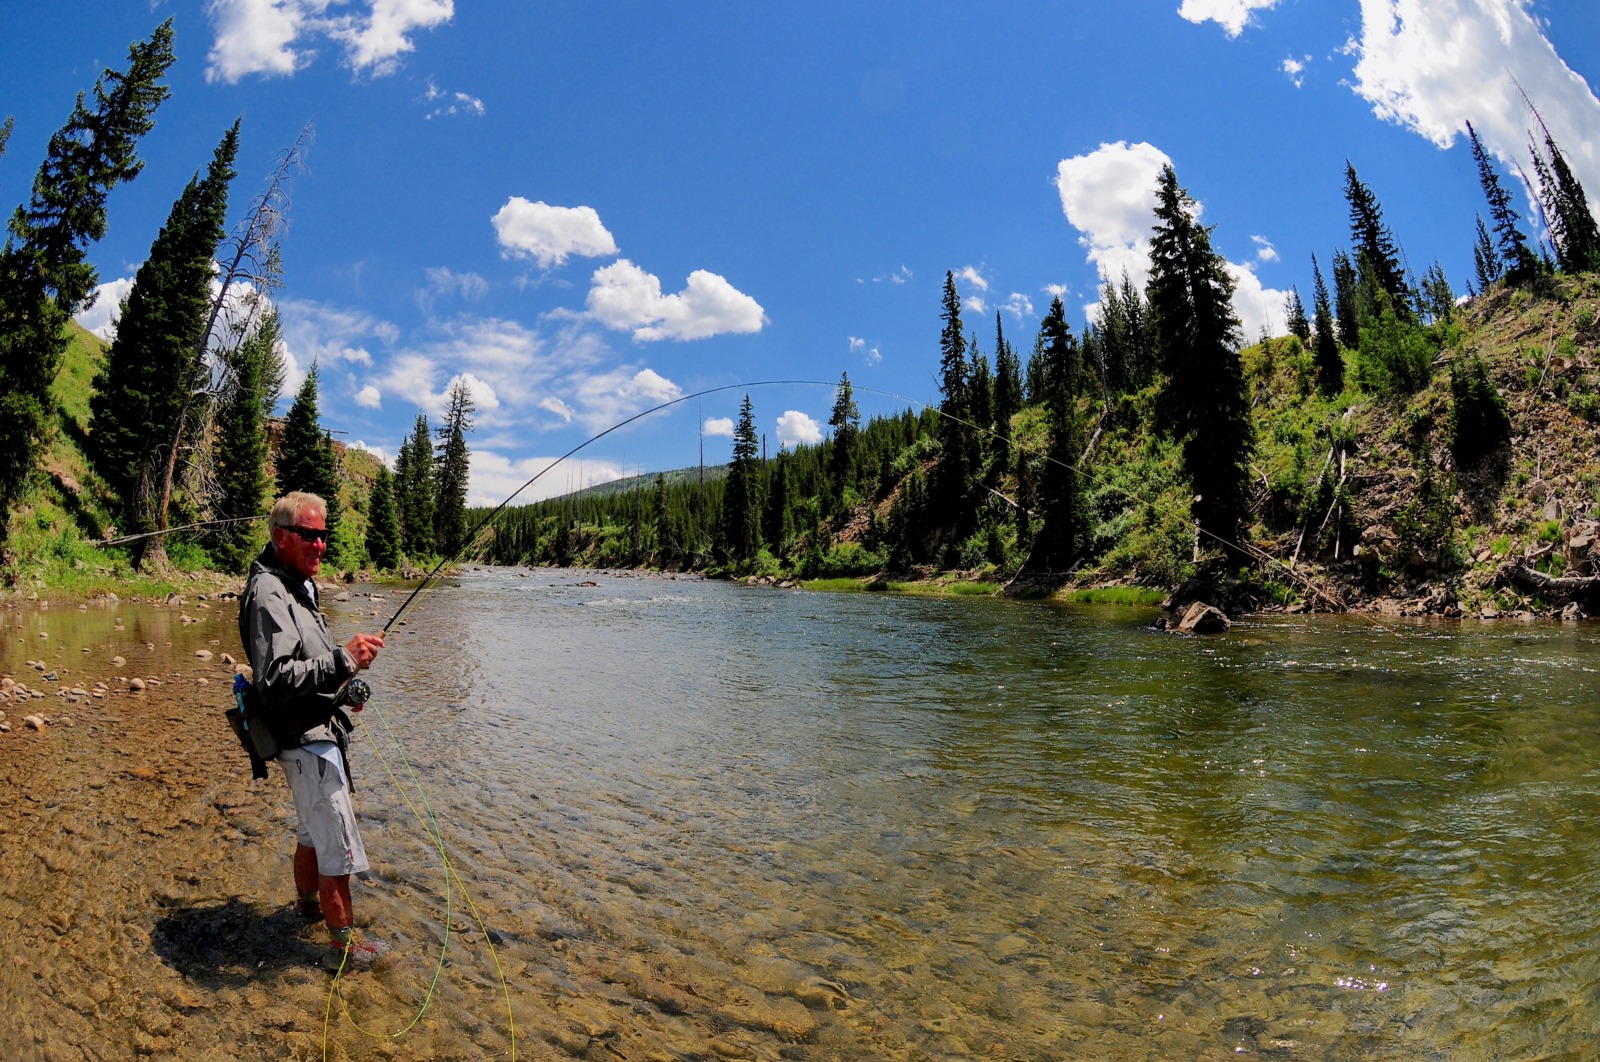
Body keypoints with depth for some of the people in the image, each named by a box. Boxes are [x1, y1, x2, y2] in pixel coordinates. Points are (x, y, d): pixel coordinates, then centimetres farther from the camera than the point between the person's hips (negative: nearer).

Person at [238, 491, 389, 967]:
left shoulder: (297, 587, 13)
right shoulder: (267, 594, -20)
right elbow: (275, 680, -30)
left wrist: (343, 689, 15)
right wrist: (344, 661, -34)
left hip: (317, 734, 10)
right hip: (307, 739, -10)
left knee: (313, 830, 26)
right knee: (338, 844, -2)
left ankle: (308, 902, 44)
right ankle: (346, 941, 9)